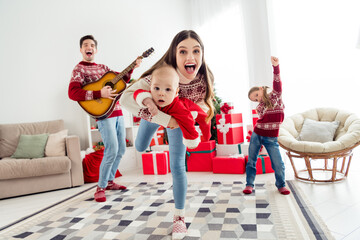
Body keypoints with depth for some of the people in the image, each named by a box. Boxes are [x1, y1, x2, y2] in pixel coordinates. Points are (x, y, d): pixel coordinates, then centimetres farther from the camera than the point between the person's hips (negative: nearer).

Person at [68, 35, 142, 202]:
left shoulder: (103, 67, 19)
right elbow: (72, 93, -15)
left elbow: (123, 79, 27)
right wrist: (99, 93, -23)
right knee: (112, 150, -14)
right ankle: (100, 187, 5)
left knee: (121, 149, 11)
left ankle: (110, 181, 28)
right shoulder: (79, 69, -1)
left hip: (117, 112, 8)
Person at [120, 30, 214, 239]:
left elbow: (203, 103, -7)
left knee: (177, 167, -1)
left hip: (179, 120, 1)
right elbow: (126, 98, -45)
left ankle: (180, 217, 17)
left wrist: (203, 108, -31)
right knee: (140, 147, 15)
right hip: (155, 114, 0)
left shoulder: (205, 79, -29)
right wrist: (164, 118, -49)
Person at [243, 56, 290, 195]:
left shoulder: (275, 95, 1)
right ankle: (249, 184, 21)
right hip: (257, 135, 3)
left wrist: (276, 66, -26)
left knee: (278, 164, -3)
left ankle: (281, 185, 22)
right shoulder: (260, 107, 9)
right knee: (251, 161, 7)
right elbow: (262, 119, 6)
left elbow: (277, 82, -15)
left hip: (271, 138, -3)